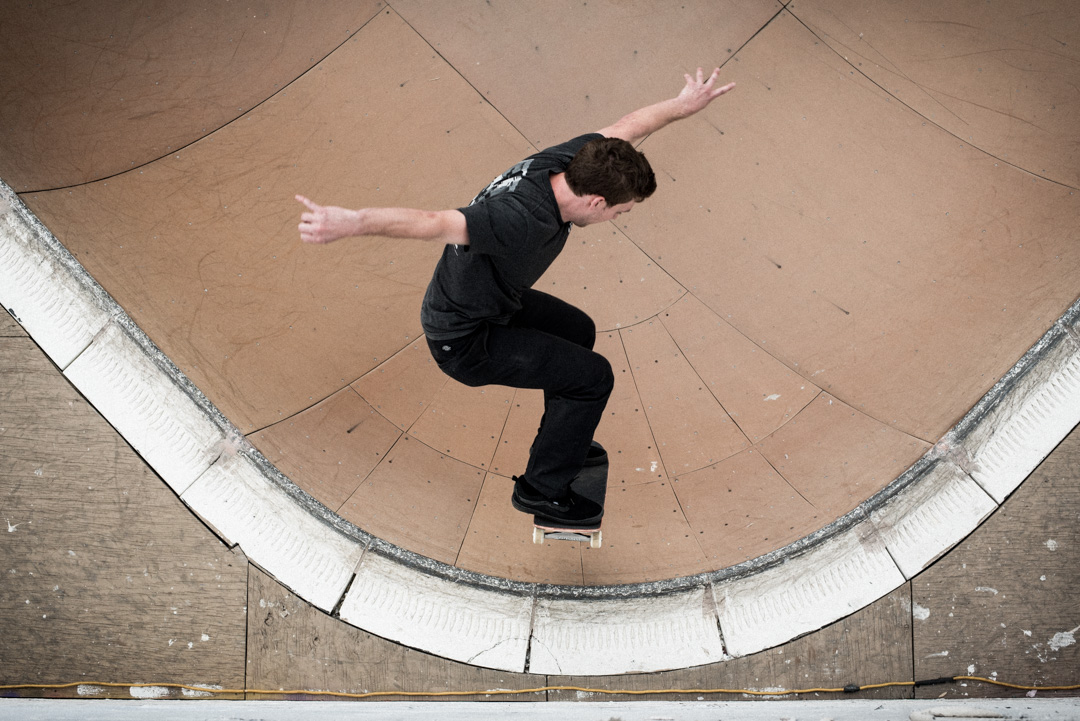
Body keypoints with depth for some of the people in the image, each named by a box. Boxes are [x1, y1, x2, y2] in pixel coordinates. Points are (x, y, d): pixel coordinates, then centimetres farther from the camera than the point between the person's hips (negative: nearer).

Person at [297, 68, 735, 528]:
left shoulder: (566, 161, -12)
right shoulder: (523, 222, -39)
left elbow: (624, 128, 7)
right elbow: (434, 223, -49)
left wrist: (683, 105, 18)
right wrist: (352, 222, -58)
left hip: (494, 301, 10)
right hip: (465, 339, -10)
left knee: (578, 331, 28)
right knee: (593, 376, -6)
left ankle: (560, 442, 48)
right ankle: (541, 489, 12)